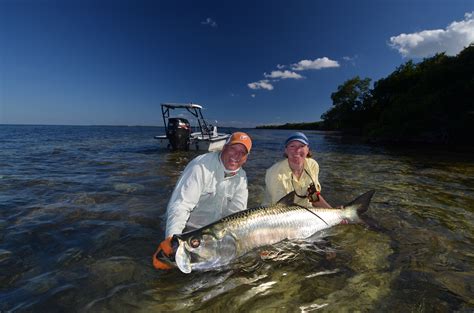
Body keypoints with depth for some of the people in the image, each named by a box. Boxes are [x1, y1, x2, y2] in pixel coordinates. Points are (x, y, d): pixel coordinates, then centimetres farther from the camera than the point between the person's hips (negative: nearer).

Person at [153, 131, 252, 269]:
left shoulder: (241, 177, -4)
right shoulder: (201, 166, -24)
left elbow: (236, 214, -6)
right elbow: (180, 206, -29)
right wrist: (172, 239, -41)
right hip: (188, 231, -5)